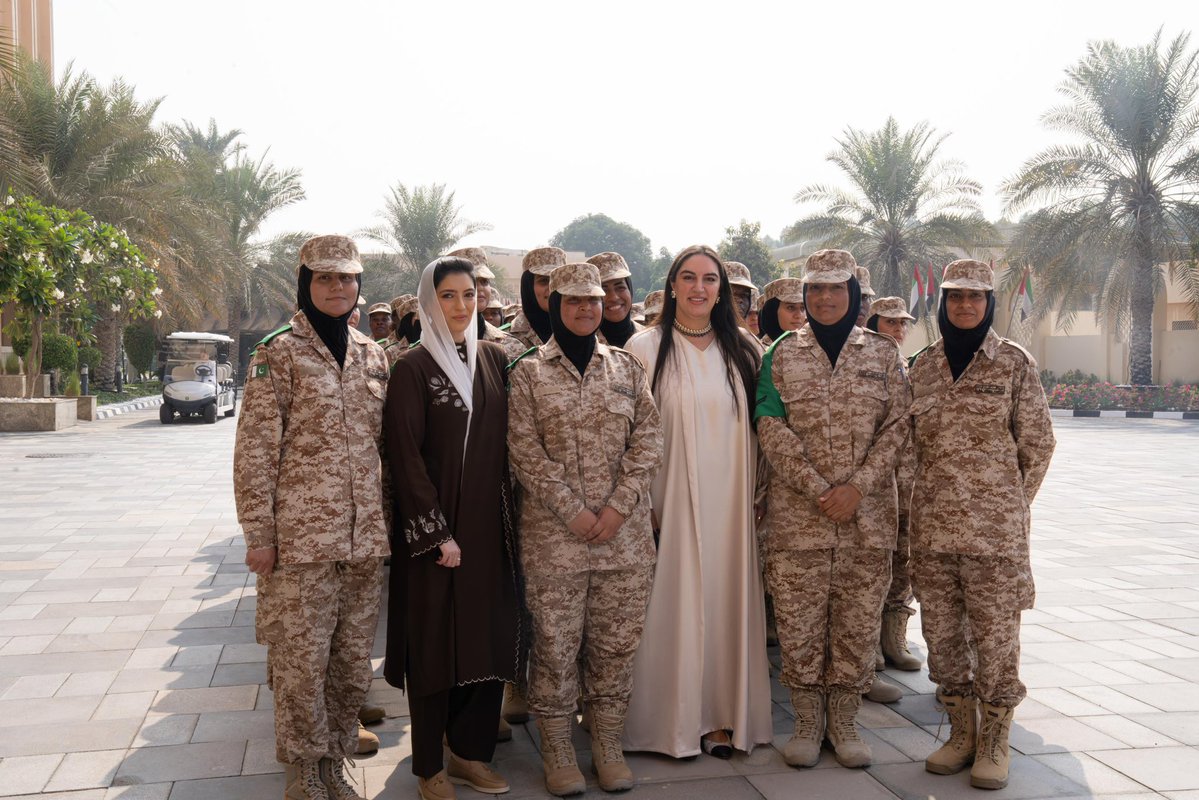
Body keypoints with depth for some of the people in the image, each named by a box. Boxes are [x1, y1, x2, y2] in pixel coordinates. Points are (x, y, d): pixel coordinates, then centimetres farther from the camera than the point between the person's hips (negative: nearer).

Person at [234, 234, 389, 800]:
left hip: (364, 536, 5)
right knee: (301, 658, 3)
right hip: (300, 537, -5)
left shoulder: (372, 355, 11)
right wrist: (258, 533, -9)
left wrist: (392, 518, 13)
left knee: (353, 660, 12)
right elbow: (254, 451, -7)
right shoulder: (278, 354, -4)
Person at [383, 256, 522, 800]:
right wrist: (437, 532, -14)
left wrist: (505, 516, 5)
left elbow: (503, 442, 12)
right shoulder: (413, 368, -7)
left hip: (488, 524, 5)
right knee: (434, 641, 3)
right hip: (432, 527, -5)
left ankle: (470, 751, 24)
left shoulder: (493, 359, 8)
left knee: (489, 637, 8)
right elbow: (406, 457, -11)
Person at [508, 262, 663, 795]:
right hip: (552, 535, -2)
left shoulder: (627, 368, 9)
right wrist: (574, 513, -12)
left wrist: (618, 507, -9)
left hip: (625, 533, 3)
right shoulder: (528, 372, 2)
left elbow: (648, 441, 3)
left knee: (617, 643, 9)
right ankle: (557, 751, 20)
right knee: (556, 645, 4)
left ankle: (608, 746, 24)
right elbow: (525, 451, -5)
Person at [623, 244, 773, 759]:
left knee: (727, 599, 6)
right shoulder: (646, 348, -2)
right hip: (672, 499, -3)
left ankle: (721, 715, 19)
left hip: (729, 503, 3)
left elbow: (756, 427, 13)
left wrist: (757, 494, 7)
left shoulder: (741, 351, 9)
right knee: (675, 604, 0)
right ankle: (674, 719, 14)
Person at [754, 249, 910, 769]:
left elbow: (897, 426, 1)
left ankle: (843, 721, 23)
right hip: (797, 515, -1)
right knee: (799, 623, 3)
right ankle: (808, 721, 20)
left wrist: (857, 487, -11)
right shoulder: (782, 354, 6)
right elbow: (771, 427, -3)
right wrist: (817, 489, -13)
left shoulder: (883, 353, 8)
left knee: (859, 622, 6)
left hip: (868, 515, 1)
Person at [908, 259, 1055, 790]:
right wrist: (930, 501, 11)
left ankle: (994, 743, 18)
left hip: (995, 524, -4)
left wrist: (1009, 506, 4)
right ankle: (961, 733, 25)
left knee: (995, 633, 2)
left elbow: (1037, 443, 2)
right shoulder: (924, 365, 9)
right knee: (941, 631, 10)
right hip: (932, 523, 4)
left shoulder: (1014, 363, -2)